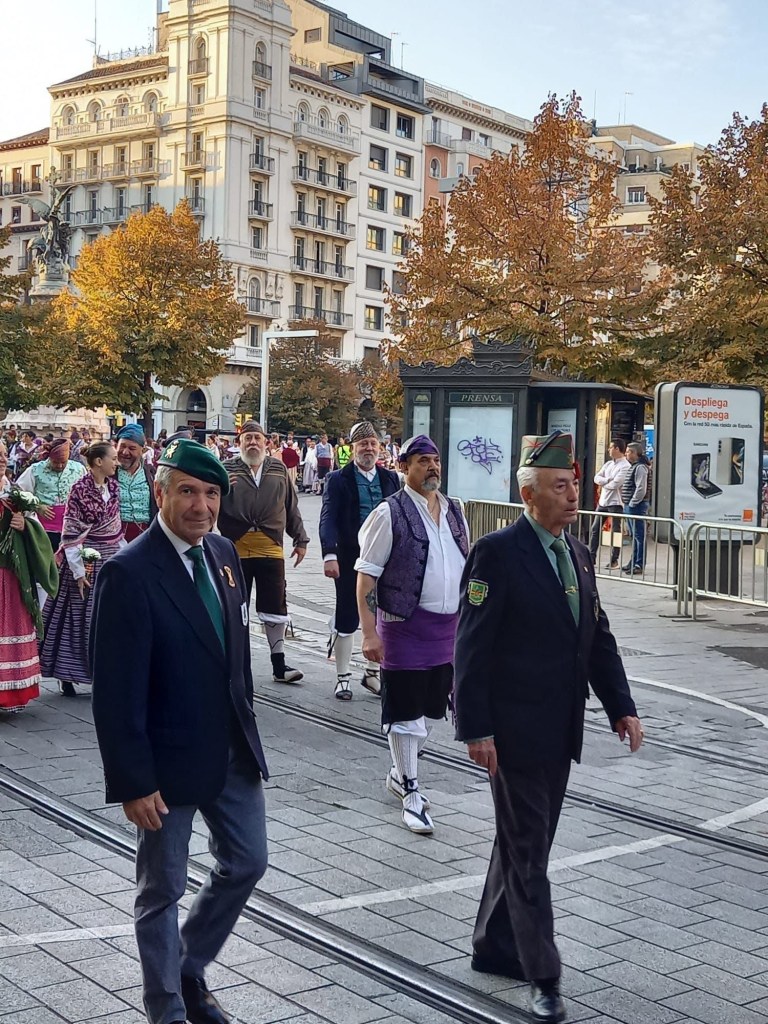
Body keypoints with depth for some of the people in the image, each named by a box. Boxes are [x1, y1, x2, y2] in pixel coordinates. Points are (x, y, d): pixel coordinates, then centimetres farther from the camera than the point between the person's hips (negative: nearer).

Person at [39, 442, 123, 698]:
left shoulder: (113, 485, 4)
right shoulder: (80, 490, -15)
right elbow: (70, 535, -14)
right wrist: (78, 570, -16)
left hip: (111, 561, 6)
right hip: (87, 562, -6)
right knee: (80, 617, 2)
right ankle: (67, 676, 14)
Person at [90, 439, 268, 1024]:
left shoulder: (224, 554, 3)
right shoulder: (129, 574, -20)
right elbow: (116, 691, -20)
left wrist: (248, 731, 13)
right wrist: (134, 781, -20)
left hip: (233, 751, 7)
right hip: (169, 760, -7)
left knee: (247, 863, 17)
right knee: (163, 890, 10)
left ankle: (190, 971, 39)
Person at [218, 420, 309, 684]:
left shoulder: (279, 469, 10)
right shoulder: (227, 470, 3)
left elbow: (292, 508, 14)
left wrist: (300, 540, 14)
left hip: (271, 548, 2)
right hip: (236, 548, -1)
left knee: (275, 608, 6)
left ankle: (279, 664, 15)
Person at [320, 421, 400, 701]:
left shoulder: (391, 479, 8)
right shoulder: (338, 479, -3)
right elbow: (328, 519, -10)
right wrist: (330, 555, -22)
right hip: (350, 559, -3)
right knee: (346, 619, 5)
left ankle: (372, 673, 27)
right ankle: (343, 677, 17)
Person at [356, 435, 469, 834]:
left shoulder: (454, 513, 10)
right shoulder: (390, 513, -9)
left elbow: (467, 571, 19)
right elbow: (366, 575, -10)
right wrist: (369, 633, -15)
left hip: (448, 626, 6)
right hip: (405, 624, -6)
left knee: (429, 708, 15)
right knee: (406, 711, 0)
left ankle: (400, 774, 34)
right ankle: (411, 794, 10)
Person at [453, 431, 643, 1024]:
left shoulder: (578, 555, 10)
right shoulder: (498, 553, -14)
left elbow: (598, 637, 13)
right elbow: (473, 648, -15)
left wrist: (621, 706, 3)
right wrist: (476, 728, -18)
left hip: (561, 730, 8)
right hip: (515, 730, -7)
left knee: (525, 843, 18)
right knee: (528, 852, 1)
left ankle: (495, 947, 33)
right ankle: (543, 976, 9)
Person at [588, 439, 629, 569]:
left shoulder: (625, 466, -11)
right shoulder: (608, 464, 14)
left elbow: (615, 484, -20)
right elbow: (597, 478, 5)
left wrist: (603, 483, -3)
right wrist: (608, 480, -12)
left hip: (615, 503, -8)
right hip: (603, 501, 8)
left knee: (615, 532, 0)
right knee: (595, 529, 7)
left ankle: (614, 561, 5)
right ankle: (591, 557, 13)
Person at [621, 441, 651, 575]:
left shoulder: (640, 467, -15)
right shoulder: (632, 467, 17)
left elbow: (641, 489, -22)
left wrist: (632, 504, -17)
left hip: (636, 506, -11)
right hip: (630, 506, 11)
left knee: (639, 536, -7)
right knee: (634, 536, 16)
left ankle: (639, 565, -5)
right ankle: (633, 562, 23)